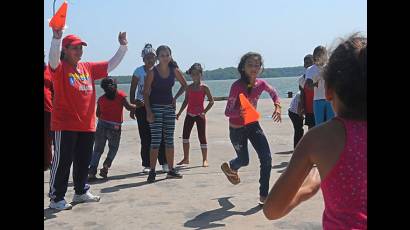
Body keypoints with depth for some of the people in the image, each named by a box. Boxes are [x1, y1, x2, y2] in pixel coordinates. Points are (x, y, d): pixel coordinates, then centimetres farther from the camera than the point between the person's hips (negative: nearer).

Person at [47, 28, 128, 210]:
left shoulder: (88, 68, 12)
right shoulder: (59, 67, -5)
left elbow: (111, 65, 14)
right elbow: (53, 58, -27)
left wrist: (123, 47, 6)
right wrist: (56, 38, -43)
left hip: (87, 125, 6)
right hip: (65, 125, -6)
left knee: (84, 161, 16)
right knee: (62, 161, -1)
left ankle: (81, 192, 33)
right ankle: (56, 198, 10)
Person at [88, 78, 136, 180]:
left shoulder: (101, 99, 8)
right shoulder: (120, 95, -2)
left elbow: (98, 114, 11)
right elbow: (128, 107, -3)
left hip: (101, 125, 3)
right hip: (115, 126, -3)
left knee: (97, 150, 9)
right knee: (113, 148, 15)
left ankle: (91, 172, 5)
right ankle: (106, 166, -6)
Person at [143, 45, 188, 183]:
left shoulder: (174, 71, 2)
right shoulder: (152, 72, -9)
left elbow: (184, 85, 17)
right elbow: (146, 92, -10)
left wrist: (176, 97, 4)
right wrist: (148, 111, -17)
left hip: (169, 106, 4)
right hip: (155, 107, -4)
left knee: (169, 140, 8)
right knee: (156, 140, -7)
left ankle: (171, 170, 17)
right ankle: (152, 172, 0)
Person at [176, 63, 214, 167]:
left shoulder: (204, 87, -5)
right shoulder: (189, 87, 7)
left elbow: (211, 101, -4)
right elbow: (186, 101, 14)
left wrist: (204, 111, -14)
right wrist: (179, 113, 10)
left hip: (199, 115, -5)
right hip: (189, 115, 5)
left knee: (202, 137, -1)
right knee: (185, 135, 4)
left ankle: (205, 160, 7)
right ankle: (186, 158, 16)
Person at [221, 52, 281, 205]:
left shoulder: (261, 84, -10)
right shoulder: (237, 86, -25)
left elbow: (273, 93, 13)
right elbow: (228, 112, -24)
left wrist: (277, 107, -5)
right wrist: (240, 112, -46)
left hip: (253, 125, 4)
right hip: (237, 129, -4)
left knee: (266, 158, -10)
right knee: (244, 160, 12)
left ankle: (264, 195, 5)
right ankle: (228, 167, 50)